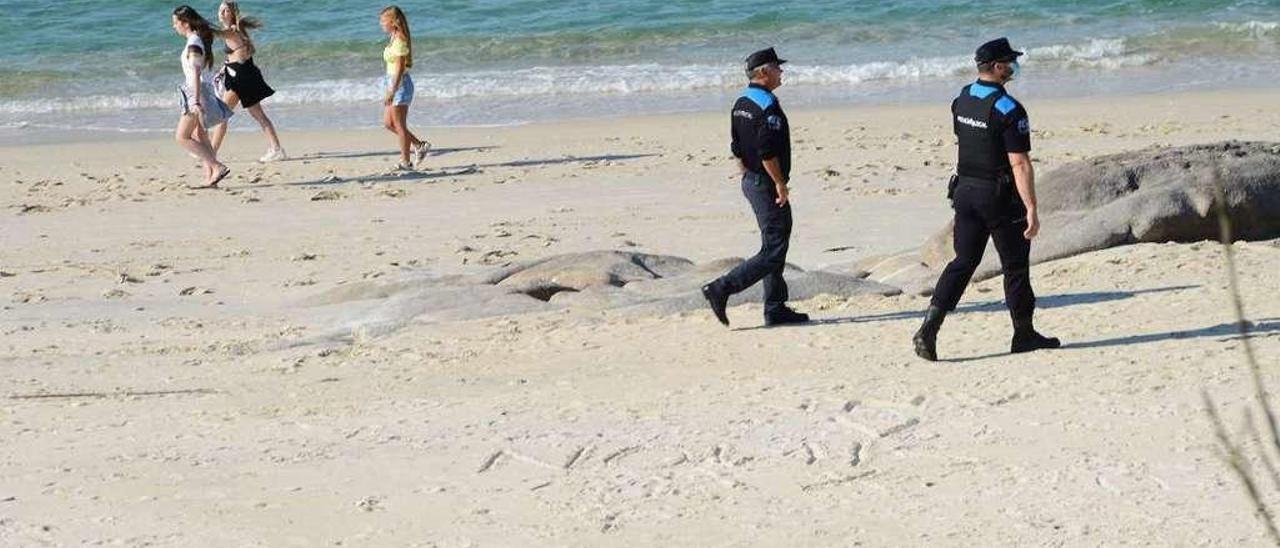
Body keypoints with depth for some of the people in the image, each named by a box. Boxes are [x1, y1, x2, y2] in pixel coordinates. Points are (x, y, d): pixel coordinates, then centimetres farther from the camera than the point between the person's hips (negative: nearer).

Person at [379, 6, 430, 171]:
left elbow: (400, 68, -22)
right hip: (392, 82, 10)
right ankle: (420, 145, 19)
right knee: (388, 124, 13)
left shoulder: (399, 41, -18)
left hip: (400, 84, -10)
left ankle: (405, 162, 7)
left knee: (400, 125, -2)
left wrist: (391, 91, -24)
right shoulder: (394, 38, 11)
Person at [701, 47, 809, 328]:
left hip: (751, 181, 10)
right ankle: (721, 289, -10)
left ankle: (776, 309, 17)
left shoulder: (741, 103, 11)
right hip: (767, 184, -10)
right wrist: (780, 185, -18)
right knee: (773, 251, -7)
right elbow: (767, 152, -24)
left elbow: (738, 149, 15)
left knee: (776, 244, 15)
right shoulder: (768, 105, -19)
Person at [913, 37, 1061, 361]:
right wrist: (1031, 209, -22)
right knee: (1015, 265, 8)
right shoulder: (1008, 110, -19)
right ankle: (1024, 335, 20)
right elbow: (1020, 164, -22)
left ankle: (929, 329, -6)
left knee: (964, 262, 8)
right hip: (999, 197, -6)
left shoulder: (961, 100, 4)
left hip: (965, 189, 6)